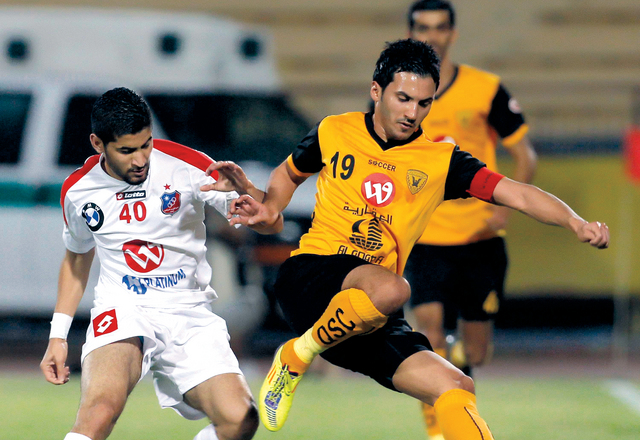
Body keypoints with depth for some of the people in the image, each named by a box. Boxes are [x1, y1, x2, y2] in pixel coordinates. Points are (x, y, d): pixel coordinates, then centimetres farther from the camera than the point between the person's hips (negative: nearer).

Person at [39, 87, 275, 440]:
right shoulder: (77, 191, 1)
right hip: (121, 312, -1)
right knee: (100, 410, -32)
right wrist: (58, 335, 16)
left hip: (190, 315, 1)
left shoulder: (186, 166, -8)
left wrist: (243, 189, -29)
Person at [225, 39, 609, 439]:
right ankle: (296, 357, -16)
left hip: (370, 322, 3)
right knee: (390, 288, -36)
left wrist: (575, 223, -21)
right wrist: (270, 210, 6)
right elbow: (288, 173, 27)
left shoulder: (441, 160, 6)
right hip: (309, 276, -3)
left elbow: (516, 194, -5)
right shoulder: (333, 133, 6)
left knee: (456, 388, -14)